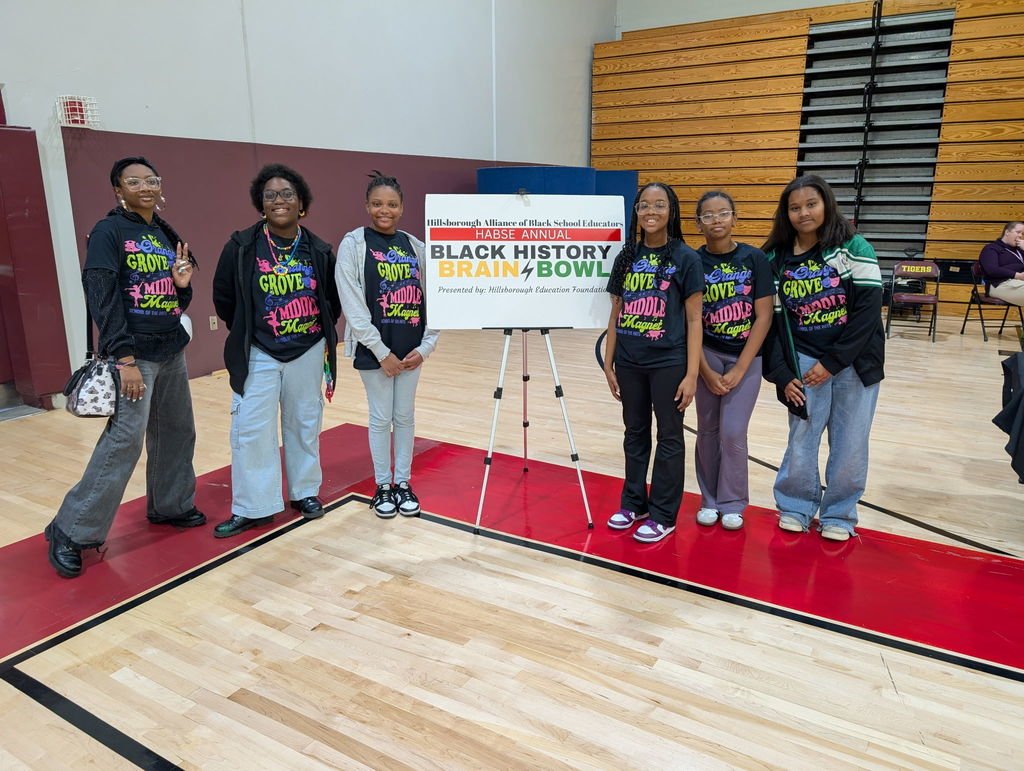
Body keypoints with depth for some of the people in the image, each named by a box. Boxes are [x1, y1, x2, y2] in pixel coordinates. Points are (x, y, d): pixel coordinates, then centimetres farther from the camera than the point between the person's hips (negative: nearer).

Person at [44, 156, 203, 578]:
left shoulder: (165, 234, 14)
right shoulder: (109, 231, -5)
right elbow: (102, 296, -14)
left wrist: (183, 284, -5)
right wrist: (124, 357, -20)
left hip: (172, 350, 7)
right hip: (134, 354, -7)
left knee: (177, 432, 11)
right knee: (123, 440, -10)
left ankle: (170, 505, 30)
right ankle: (71, 532, 1)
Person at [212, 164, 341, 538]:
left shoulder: (318, 250, -1)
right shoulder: (242, 246, -7)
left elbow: (334, 299, 12)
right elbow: (223, 297, 3)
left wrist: (321, 332, 6)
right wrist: (247, 334, 8)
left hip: (308, 352, 2)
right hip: (259, 355, -2)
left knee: (304, 424, 12)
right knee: (251, 430, -2)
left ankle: (305, 492, 29)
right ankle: (254, 507, 11)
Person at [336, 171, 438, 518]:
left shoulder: (415, 246, 7)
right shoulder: (353, 244, -5)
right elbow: (353, 305, -11)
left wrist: (426, 345, -3)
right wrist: (382, 352, -14)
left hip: (411, 349, 3)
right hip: (374, 350, -3)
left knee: (405, 416, 11)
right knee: (381, 418, 6)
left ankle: (403, 483, 26)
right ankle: (383, 486, 23)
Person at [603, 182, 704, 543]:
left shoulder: (685, 258, -5)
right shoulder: (626, 257, 6)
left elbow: (694, 319, -6)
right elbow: (615, 314, 9)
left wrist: (692, 374, -12)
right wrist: (608, 363, 7)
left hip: (668, 362, -4)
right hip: (629, 362, 4)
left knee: (669, 437, 7)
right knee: (635, 433, 15)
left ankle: (662, 514, 19)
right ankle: (633, 503, 30)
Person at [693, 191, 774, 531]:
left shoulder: (754, 258, -6)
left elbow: (764, 317, -7)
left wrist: (739, 369, -11)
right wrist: (706, 371, -8)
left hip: (747, 357, -1)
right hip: (707, 356, 1)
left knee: (733, 432, -3)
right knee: (707, 430, 7)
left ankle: (732, 503, 16)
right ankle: (710, 499, 24)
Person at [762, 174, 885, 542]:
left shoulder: (853, 247, -4)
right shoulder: (775, 260, 2)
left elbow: (869, 308, -10)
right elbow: (772, 320, 2)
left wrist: (832, 362, -14)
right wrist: (782, 374, -5)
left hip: (854, 362, -1)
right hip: (803, 363, 1)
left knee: (850, 446, 5)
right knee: (801, 442, 3)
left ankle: (839, 515, 25)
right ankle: (795, 506, 25)